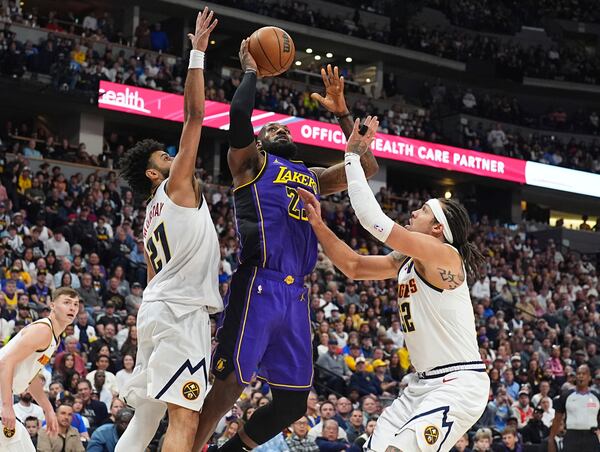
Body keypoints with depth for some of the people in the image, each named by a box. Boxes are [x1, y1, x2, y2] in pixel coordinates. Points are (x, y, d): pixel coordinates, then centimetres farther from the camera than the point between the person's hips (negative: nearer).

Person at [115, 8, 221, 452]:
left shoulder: (153, 214, 26)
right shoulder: (177, 185, 2)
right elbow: (194, 115, -5)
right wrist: (198, 53, -2)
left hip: (158, 307, 10)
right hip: (181, 310, -10)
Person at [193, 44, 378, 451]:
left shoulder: (313, 177, 29)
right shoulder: (251, 163, 11)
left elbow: (367, 167, 25)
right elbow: (240, 113, -6)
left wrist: (341, 112, 24)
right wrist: (251, 71, 9)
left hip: (296, 296, 6)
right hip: (258, 286, -6)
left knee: (293, 404, 6)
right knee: (230, 382, -13)